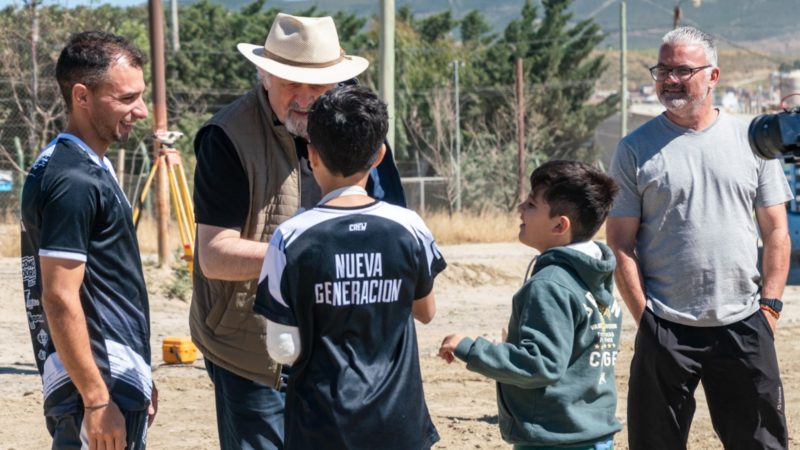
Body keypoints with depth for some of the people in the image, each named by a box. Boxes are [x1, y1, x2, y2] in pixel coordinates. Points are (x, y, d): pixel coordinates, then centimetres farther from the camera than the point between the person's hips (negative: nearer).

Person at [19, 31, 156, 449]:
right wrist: (97, 400, -21)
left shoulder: (90, 167, 13)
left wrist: (137, 379, 22)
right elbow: (59, 298, -21)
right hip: (98, 385, -10)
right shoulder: (73, 181, -18)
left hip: (116, 378, 10)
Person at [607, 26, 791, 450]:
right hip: (665, 331, -1)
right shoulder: (636, 149, 2)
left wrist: (769, 305, 0)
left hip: (743, 327, 1)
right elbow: (620, 243, 0)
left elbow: (776, 231, 9)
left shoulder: (752, 141, 7)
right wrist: (645, 317, -7)